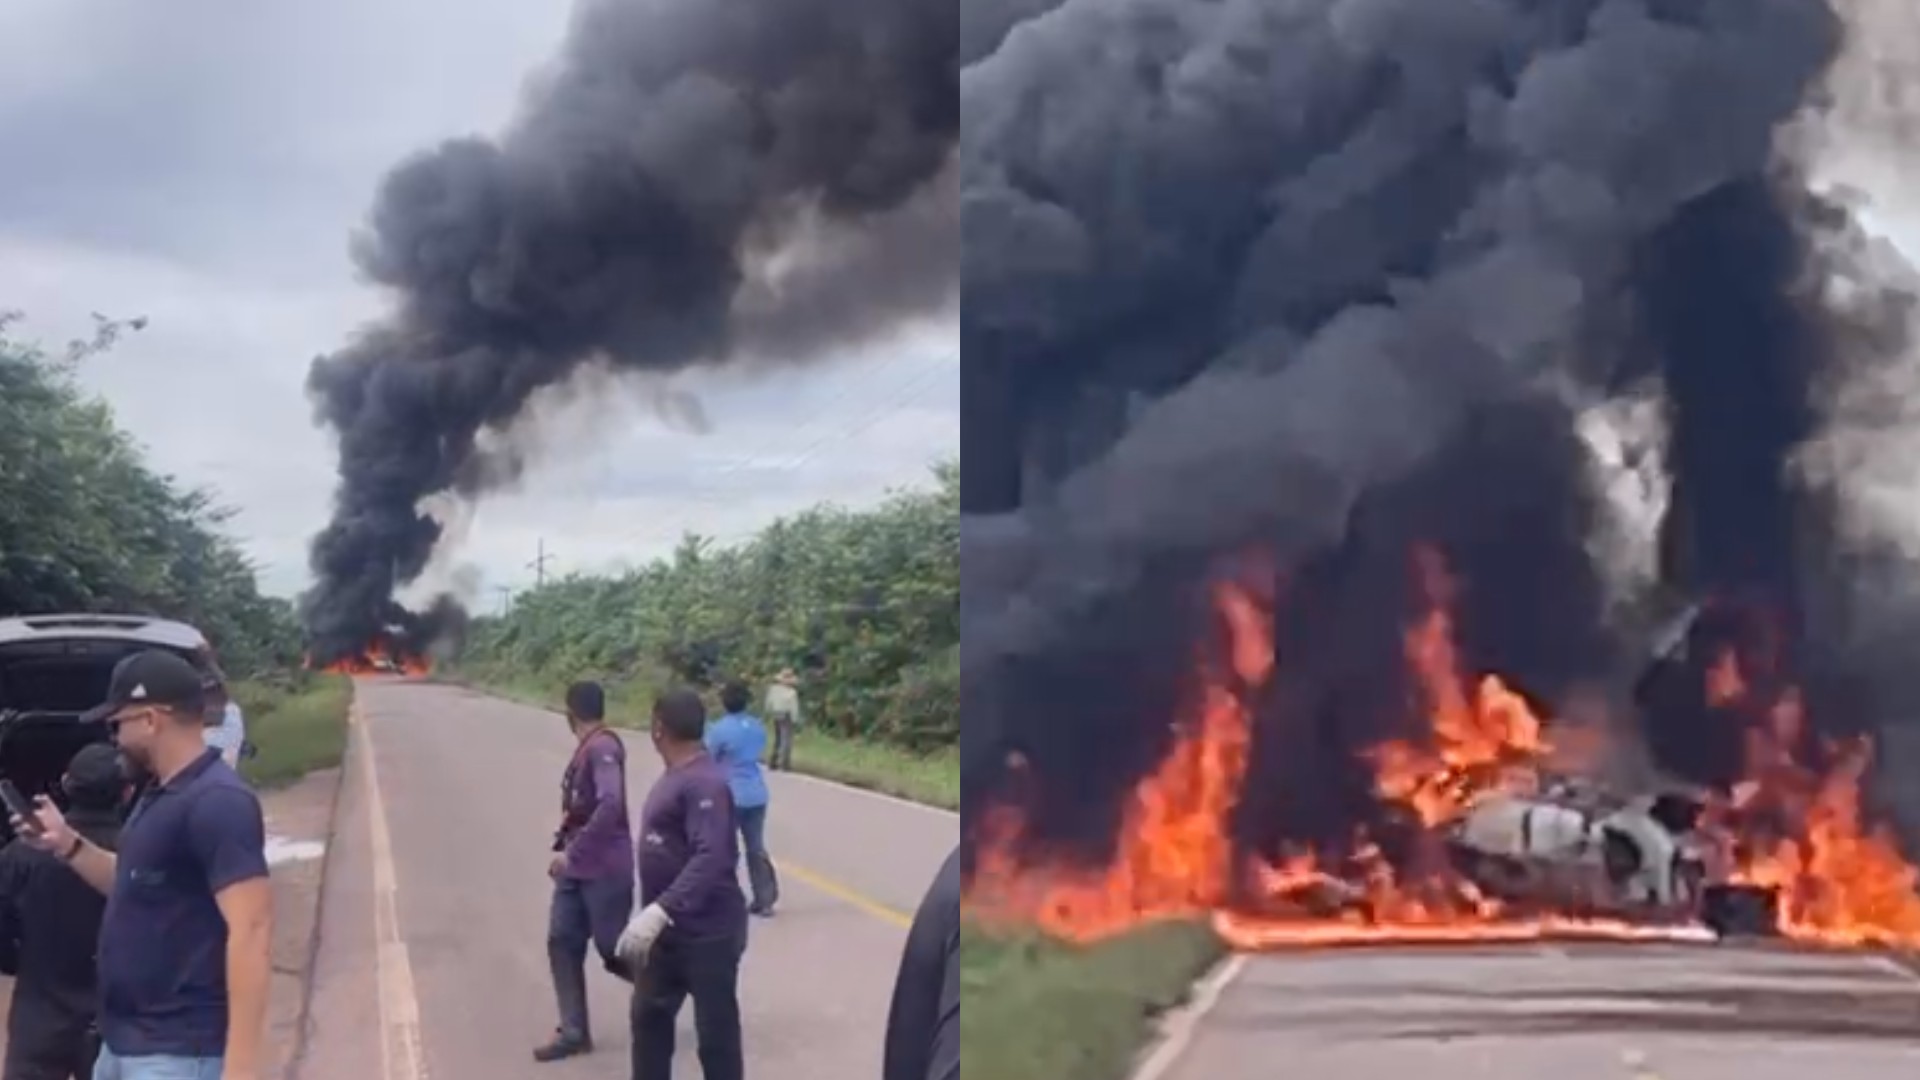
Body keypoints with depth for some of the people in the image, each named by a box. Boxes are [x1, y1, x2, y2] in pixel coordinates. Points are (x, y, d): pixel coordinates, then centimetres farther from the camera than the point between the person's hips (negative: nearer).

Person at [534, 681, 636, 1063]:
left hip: (605, 870, -9)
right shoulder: (585, 749, 11)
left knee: (614, 950, -1)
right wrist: (563, 849, 13)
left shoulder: (603, 748, -19)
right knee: (562, 942, 4)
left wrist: (572, 853, -29)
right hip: (577, 867, 9)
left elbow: (610, 805, -32)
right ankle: (574, 1032, 8)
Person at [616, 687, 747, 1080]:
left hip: (707, 932, -10)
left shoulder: (704, 783, -22)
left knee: (715, 1030, 2)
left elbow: (711, 858, -32)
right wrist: (652, 914, 20)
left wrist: (659, 911, -39)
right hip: (667, 928, 10)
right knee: (649, 1015, 19)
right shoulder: (674, 777, 9)